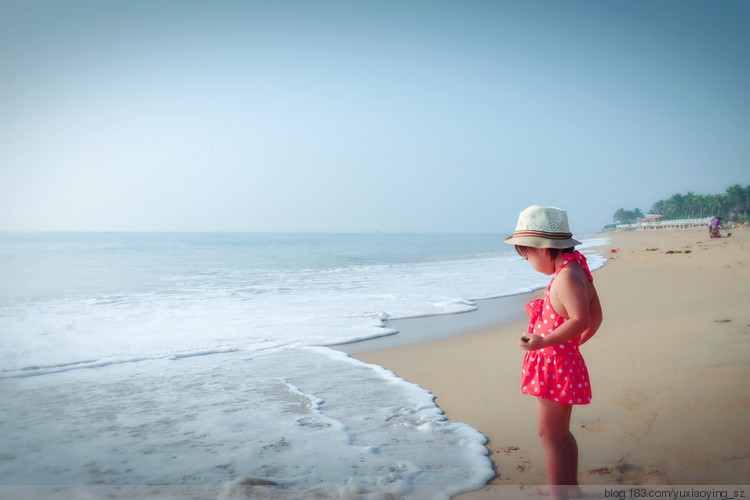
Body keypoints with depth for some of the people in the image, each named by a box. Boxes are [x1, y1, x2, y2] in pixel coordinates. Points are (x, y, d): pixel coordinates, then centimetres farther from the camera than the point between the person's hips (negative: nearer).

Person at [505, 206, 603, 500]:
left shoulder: (566, 277, -21)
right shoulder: (577, 270, 9)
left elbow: (581, 320, -31)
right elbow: (596, 316, 15)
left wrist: (544, 341, -32)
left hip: (556, 365, -11)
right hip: (566, 361, 11)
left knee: (549, 436, -1)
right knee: (561, 432, 23)